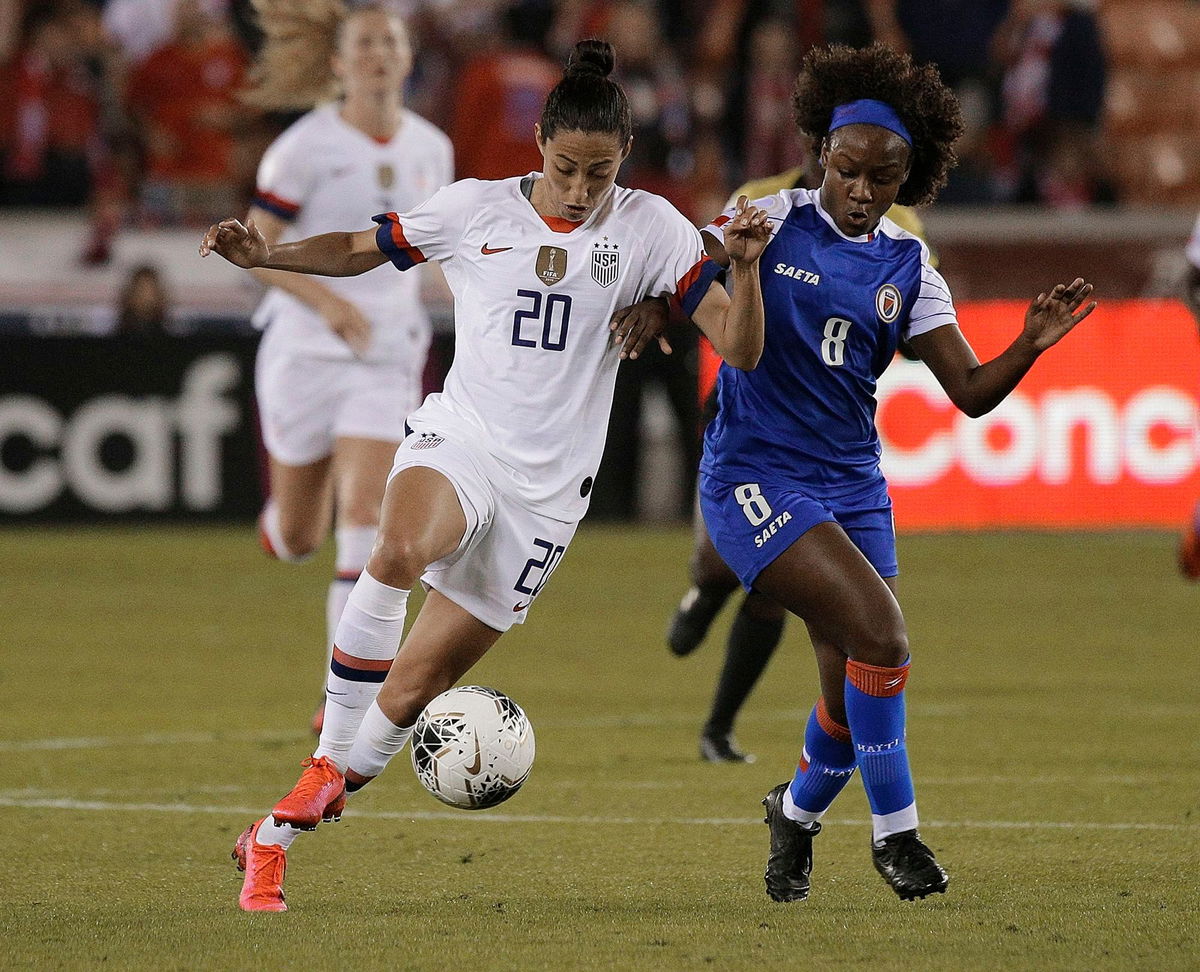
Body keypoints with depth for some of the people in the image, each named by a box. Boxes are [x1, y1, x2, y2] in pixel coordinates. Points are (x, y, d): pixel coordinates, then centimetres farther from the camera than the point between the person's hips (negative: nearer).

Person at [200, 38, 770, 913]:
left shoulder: (648, 227, -2)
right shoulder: (475, 210, 0)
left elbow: (740, 351, -6)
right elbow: (360, 250, 15)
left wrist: (743, 266, -24)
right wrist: (266, 255, -1)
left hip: (547, 488, 1)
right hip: (457, 442, 0)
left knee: (409, 693, 1)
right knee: (402, 551, -38)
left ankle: (277, 835, 18)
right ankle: (330, 759, -25)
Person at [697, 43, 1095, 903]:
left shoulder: (908, 268, 6)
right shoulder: (770, 219, -4)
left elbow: (971, 391, 3)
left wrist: (1032, 346, -15)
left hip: (851, 484, 5)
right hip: (756, 476, -5)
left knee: (857, 693, 4)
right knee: (879, 633, -23)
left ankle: (797, 813, 36)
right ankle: (895, 829, -6)